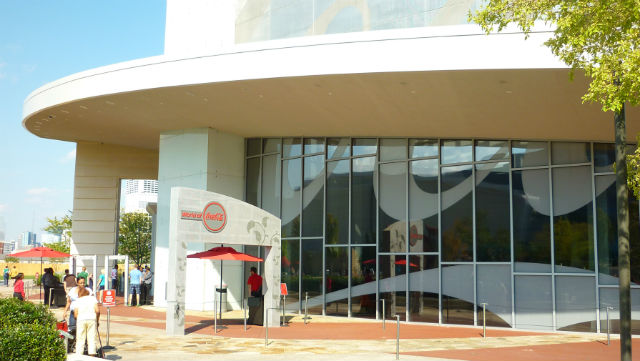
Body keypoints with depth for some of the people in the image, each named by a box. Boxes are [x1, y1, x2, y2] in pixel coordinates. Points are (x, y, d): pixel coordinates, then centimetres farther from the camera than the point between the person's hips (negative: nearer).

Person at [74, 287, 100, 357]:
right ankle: (92, 355, -2)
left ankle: (78, 356, 2)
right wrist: (97, 320, 13)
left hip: (81, 320, 0)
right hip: (92, 319, 0)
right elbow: (97, 310, 3)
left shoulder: (77, 300, 14)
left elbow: (75, 314, 5)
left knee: (80, 340, 4)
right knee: (92, 339, 3)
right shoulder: (92, 298, 14)